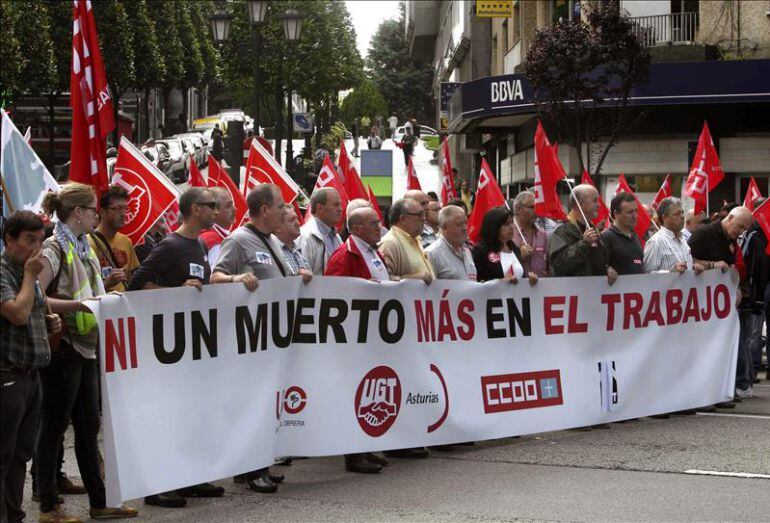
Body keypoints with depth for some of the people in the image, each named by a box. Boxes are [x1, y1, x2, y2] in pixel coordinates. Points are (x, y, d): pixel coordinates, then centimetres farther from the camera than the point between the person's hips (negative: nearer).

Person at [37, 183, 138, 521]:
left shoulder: (85, 248, 13)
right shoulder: (54, 250, -13)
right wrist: (77, 304, -30)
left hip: (87, 346, 9)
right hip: (63, 347, -9)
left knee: (89, 426, 13)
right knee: (54, 426, 0)